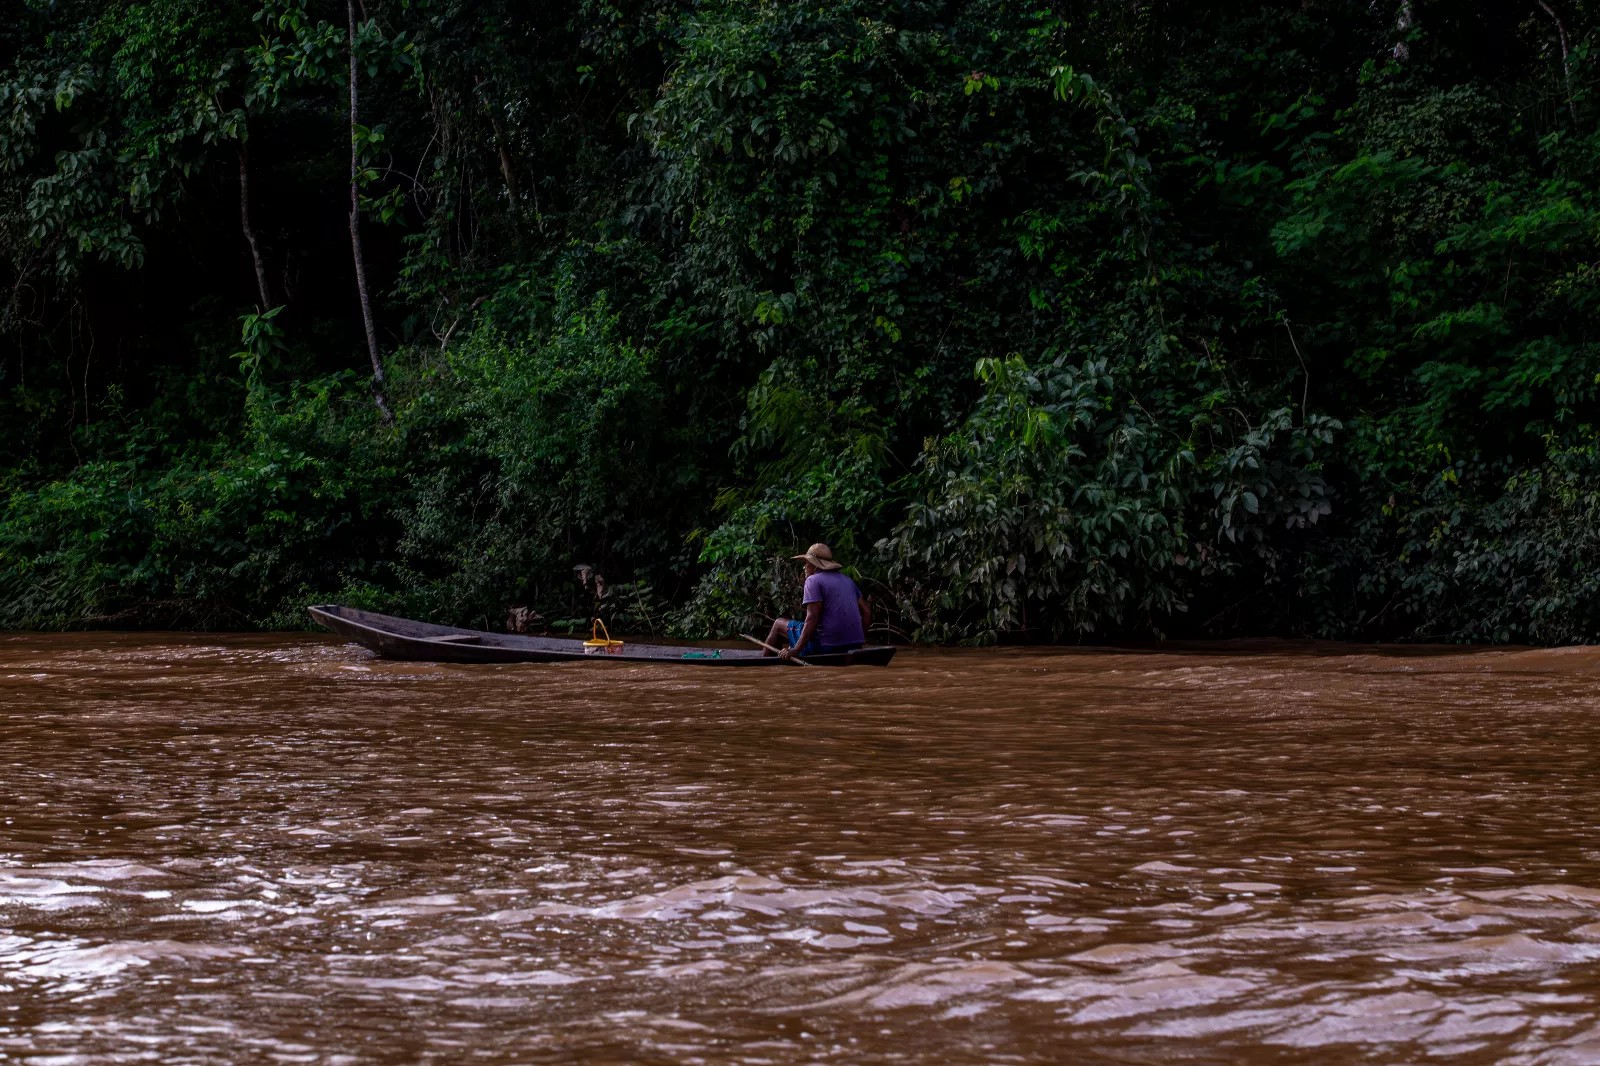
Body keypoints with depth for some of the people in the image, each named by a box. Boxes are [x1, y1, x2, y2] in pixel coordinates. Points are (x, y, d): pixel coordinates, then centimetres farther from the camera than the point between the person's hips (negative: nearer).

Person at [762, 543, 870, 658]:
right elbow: (867, 613, 14)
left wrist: (796, 650, -21)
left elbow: (812, 617, -18)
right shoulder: (847, 580, 16)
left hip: (825, 647, -7)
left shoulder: (814, 580, -7)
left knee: (778, 624, 13)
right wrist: (858, 640, 22)